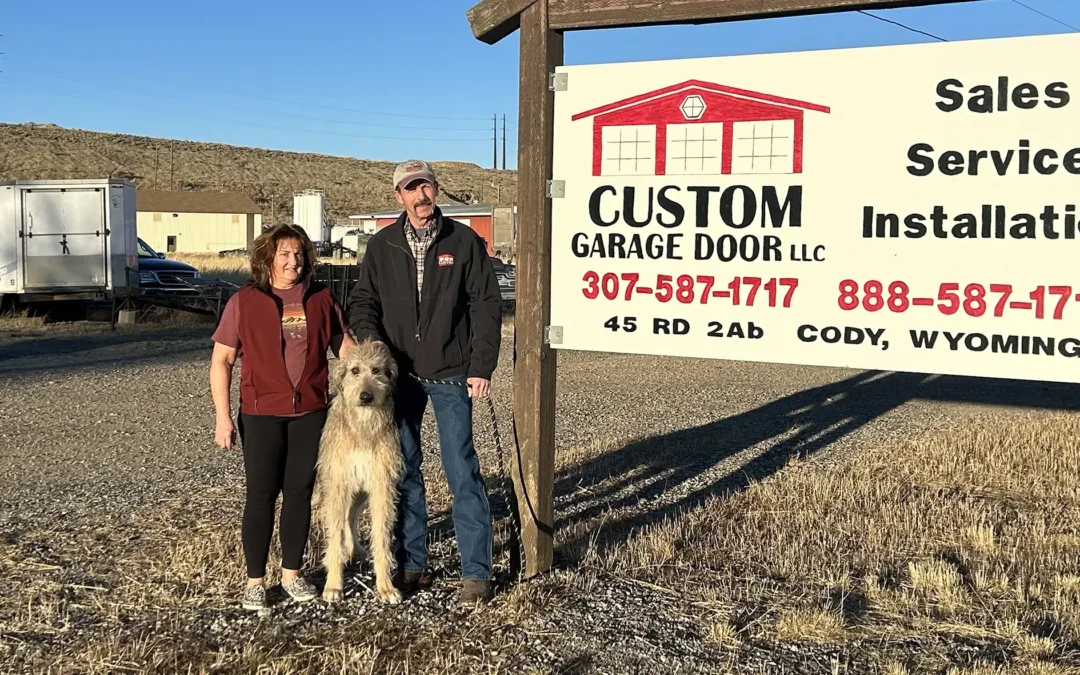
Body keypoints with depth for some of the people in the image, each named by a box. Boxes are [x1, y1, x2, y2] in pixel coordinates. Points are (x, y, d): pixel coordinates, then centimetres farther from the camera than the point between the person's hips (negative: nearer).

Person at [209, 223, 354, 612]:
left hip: (310, 412, 3)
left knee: (300, 493, 9)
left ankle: (291, 573, 22)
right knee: (261, 495, 0)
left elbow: (345, 347, 15)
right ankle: (255, 582, 12)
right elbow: (221, 361, -2)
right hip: (261, 414, -2)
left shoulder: (320, 299, 5)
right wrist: (223, 417, -8)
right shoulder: (244, 302, -3)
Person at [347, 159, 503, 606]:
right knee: (403, 472, 8)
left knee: (462, 472, -4)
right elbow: (362, 301, 11)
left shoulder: (464, 241, -1)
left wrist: (482, 367, -8)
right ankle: (412, 565, 20)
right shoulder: (381, 246, 6)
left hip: (451, 374, -3)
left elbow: (486, 305, -2)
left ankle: (477, 572, 4)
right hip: (399, 375, 3)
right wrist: (370, 339, -10)